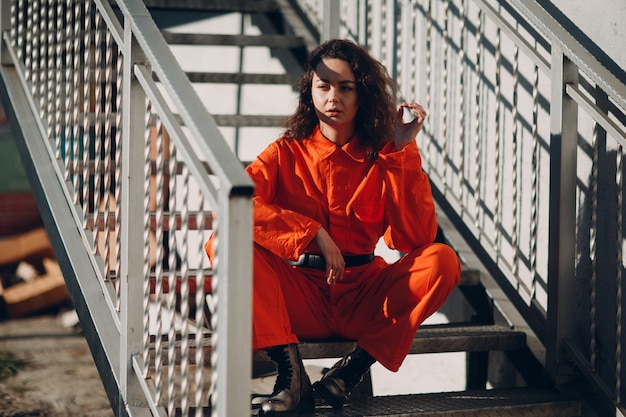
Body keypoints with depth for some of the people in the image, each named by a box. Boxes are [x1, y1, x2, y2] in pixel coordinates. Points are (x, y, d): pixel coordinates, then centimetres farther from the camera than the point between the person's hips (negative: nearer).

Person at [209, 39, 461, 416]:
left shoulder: (384, 158, 3)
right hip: (300, 297, -1)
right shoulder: (287, 153, 1)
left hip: (362, 298, 1)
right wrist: (313, 234, -23)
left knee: (442, 260, -23)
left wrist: (404, 151, -13)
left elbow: (416, 238, -10)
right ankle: (292, 372, -27)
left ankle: (355, 366, -18)